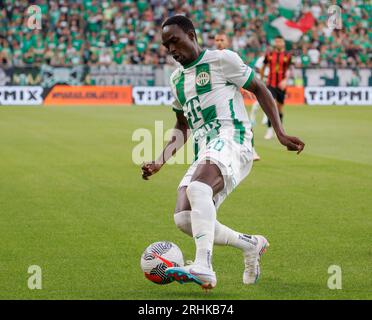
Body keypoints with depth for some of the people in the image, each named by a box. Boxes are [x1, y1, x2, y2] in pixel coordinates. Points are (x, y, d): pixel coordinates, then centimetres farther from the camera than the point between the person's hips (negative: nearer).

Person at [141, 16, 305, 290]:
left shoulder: (222, 59, 3)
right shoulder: (177, 79, 24)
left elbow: (260, 90, 5)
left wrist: (280, 133, -5)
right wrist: (160, 161, 18)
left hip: (231, 139, -8)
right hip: (204, 153, 8)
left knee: (198, 188, -36)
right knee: (184, 218, -11)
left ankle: (204, 267, -49)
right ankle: (251, 244, 10)